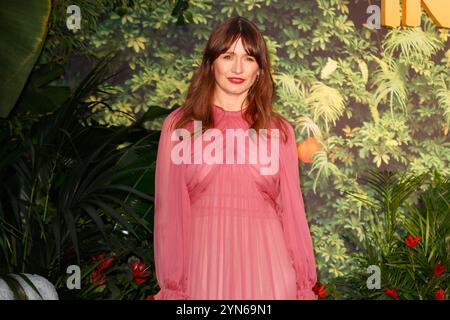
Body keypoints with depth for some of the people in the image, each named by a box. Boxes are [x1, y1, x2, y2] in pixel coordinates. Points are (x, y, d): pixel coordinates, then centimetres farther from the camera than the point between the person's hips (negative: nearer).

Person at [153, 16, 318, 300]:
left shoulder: (279, 130, 4)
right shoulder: (179, 125, 0)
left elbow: (292, 208, 5)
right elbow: (170, 210, -1)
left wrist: (304, 284, 4)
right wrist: (172, 285, -4)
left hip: (264, 263, 1)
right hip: (203, 260, -1)